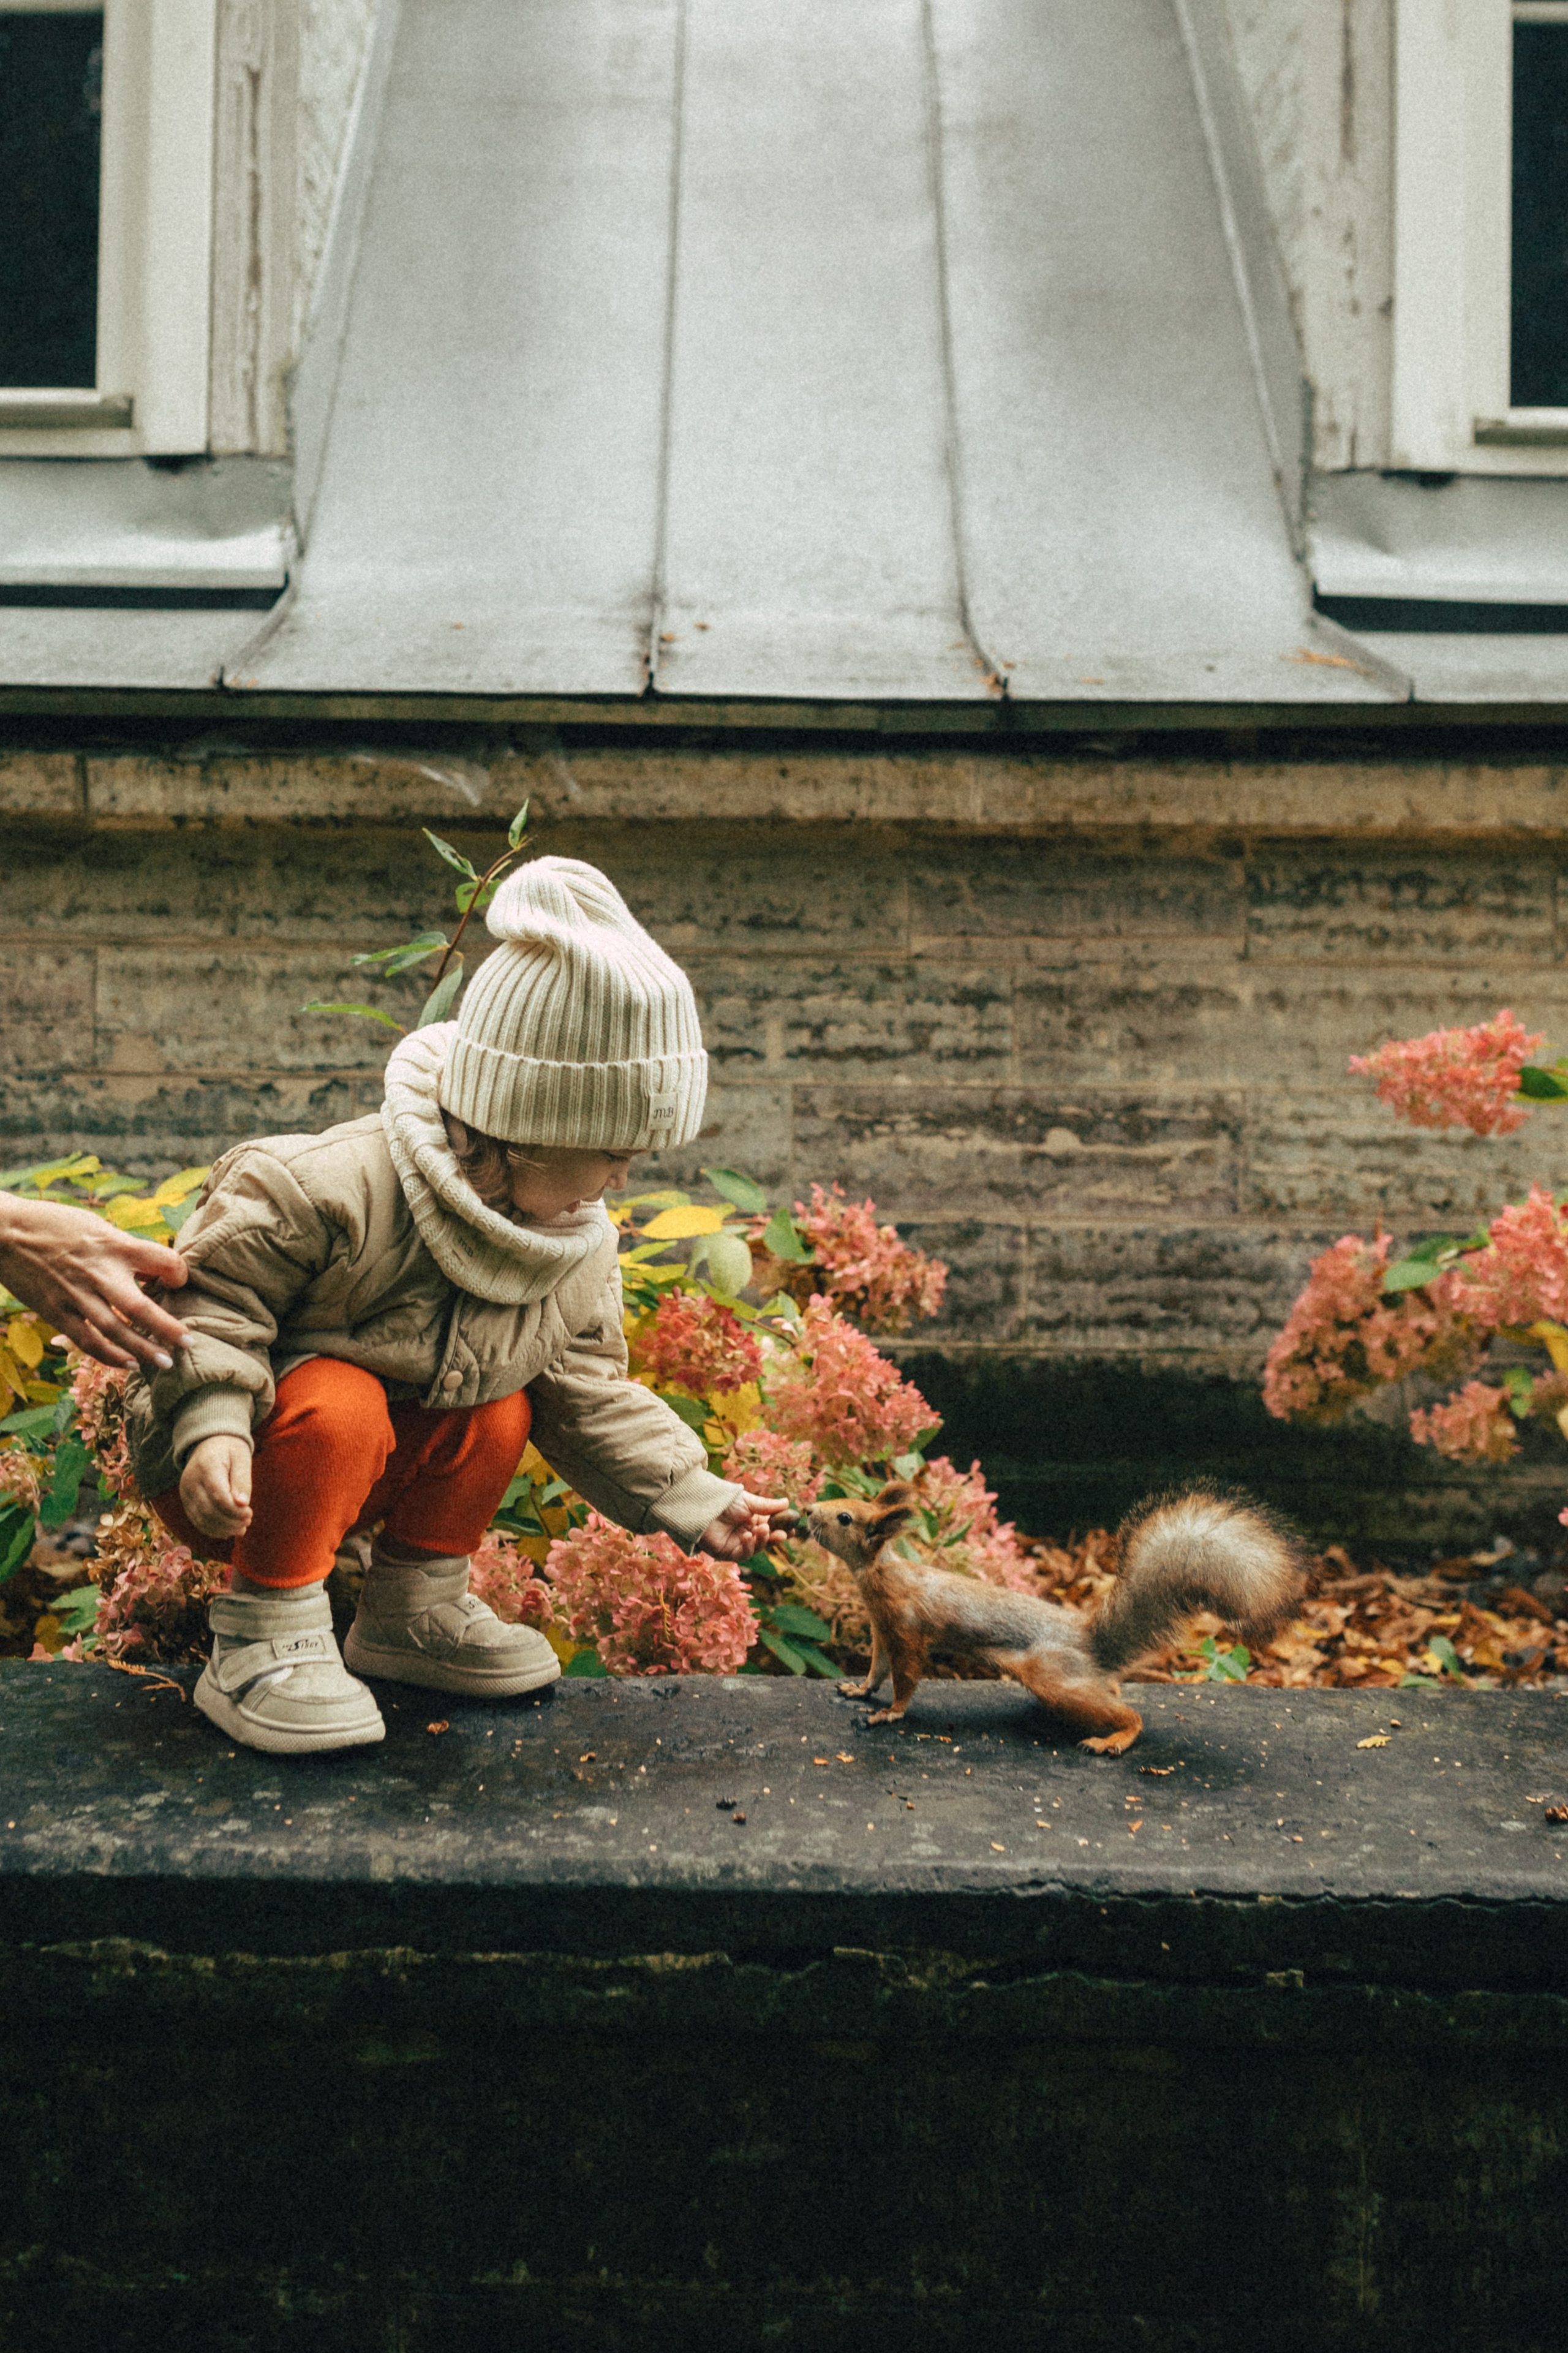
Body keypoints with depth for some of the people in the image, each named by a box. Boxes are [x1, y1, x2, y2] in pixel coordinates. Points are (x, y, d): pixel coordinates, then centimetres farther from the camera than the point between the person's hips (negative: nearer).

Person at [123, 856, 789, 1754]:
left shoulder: (583, 1250, -7)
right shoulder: (336, 1187, -30)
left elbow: (590, 1395, 1)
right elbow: (210, 1293, -24)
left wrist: (693, 1500, -4)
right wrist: (212, 1426, -37)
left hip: (377, 1467, 7)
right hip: (230, 1478, -6)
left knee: (503, 1409, -13)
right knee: (340, 1406, -34)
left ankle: (412, 1612, 7)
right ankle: (265, 1639, -18)